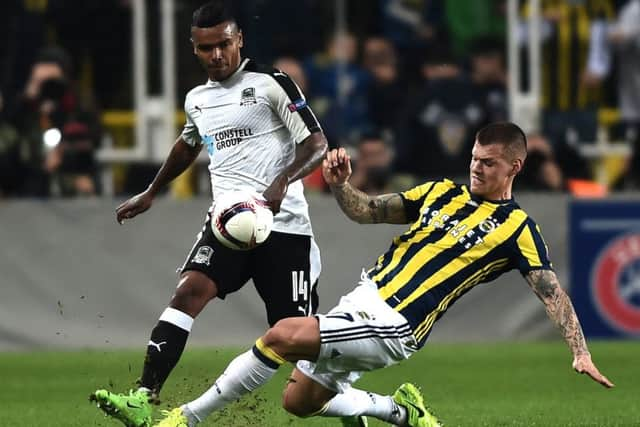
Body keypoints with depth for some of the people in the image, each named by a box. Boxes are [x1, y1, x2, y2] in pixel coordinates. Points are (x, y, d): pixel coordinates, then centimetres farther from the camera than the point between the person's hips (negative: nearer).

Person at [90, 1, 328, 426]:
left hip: (282, 224, -4)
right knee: (188, 292, -20)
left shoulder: (270, 83, -5)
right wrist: (151, 193, 43)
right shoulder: (197, 99, 15)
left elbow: (316, 143, -9)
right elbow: (188, 145, 37)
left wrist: (282, 182, -26)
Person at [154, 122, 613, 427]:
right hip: (364, 299, 8)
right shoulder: (443, 192, 12)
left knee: (282, 336, -22)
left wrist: (580, 352, -23)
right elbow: (368, 211, 15)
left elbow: (553, 294, -10)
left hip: (394, 328, -8)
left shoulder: (516, 229, -6)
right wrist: (340, 184, -7)